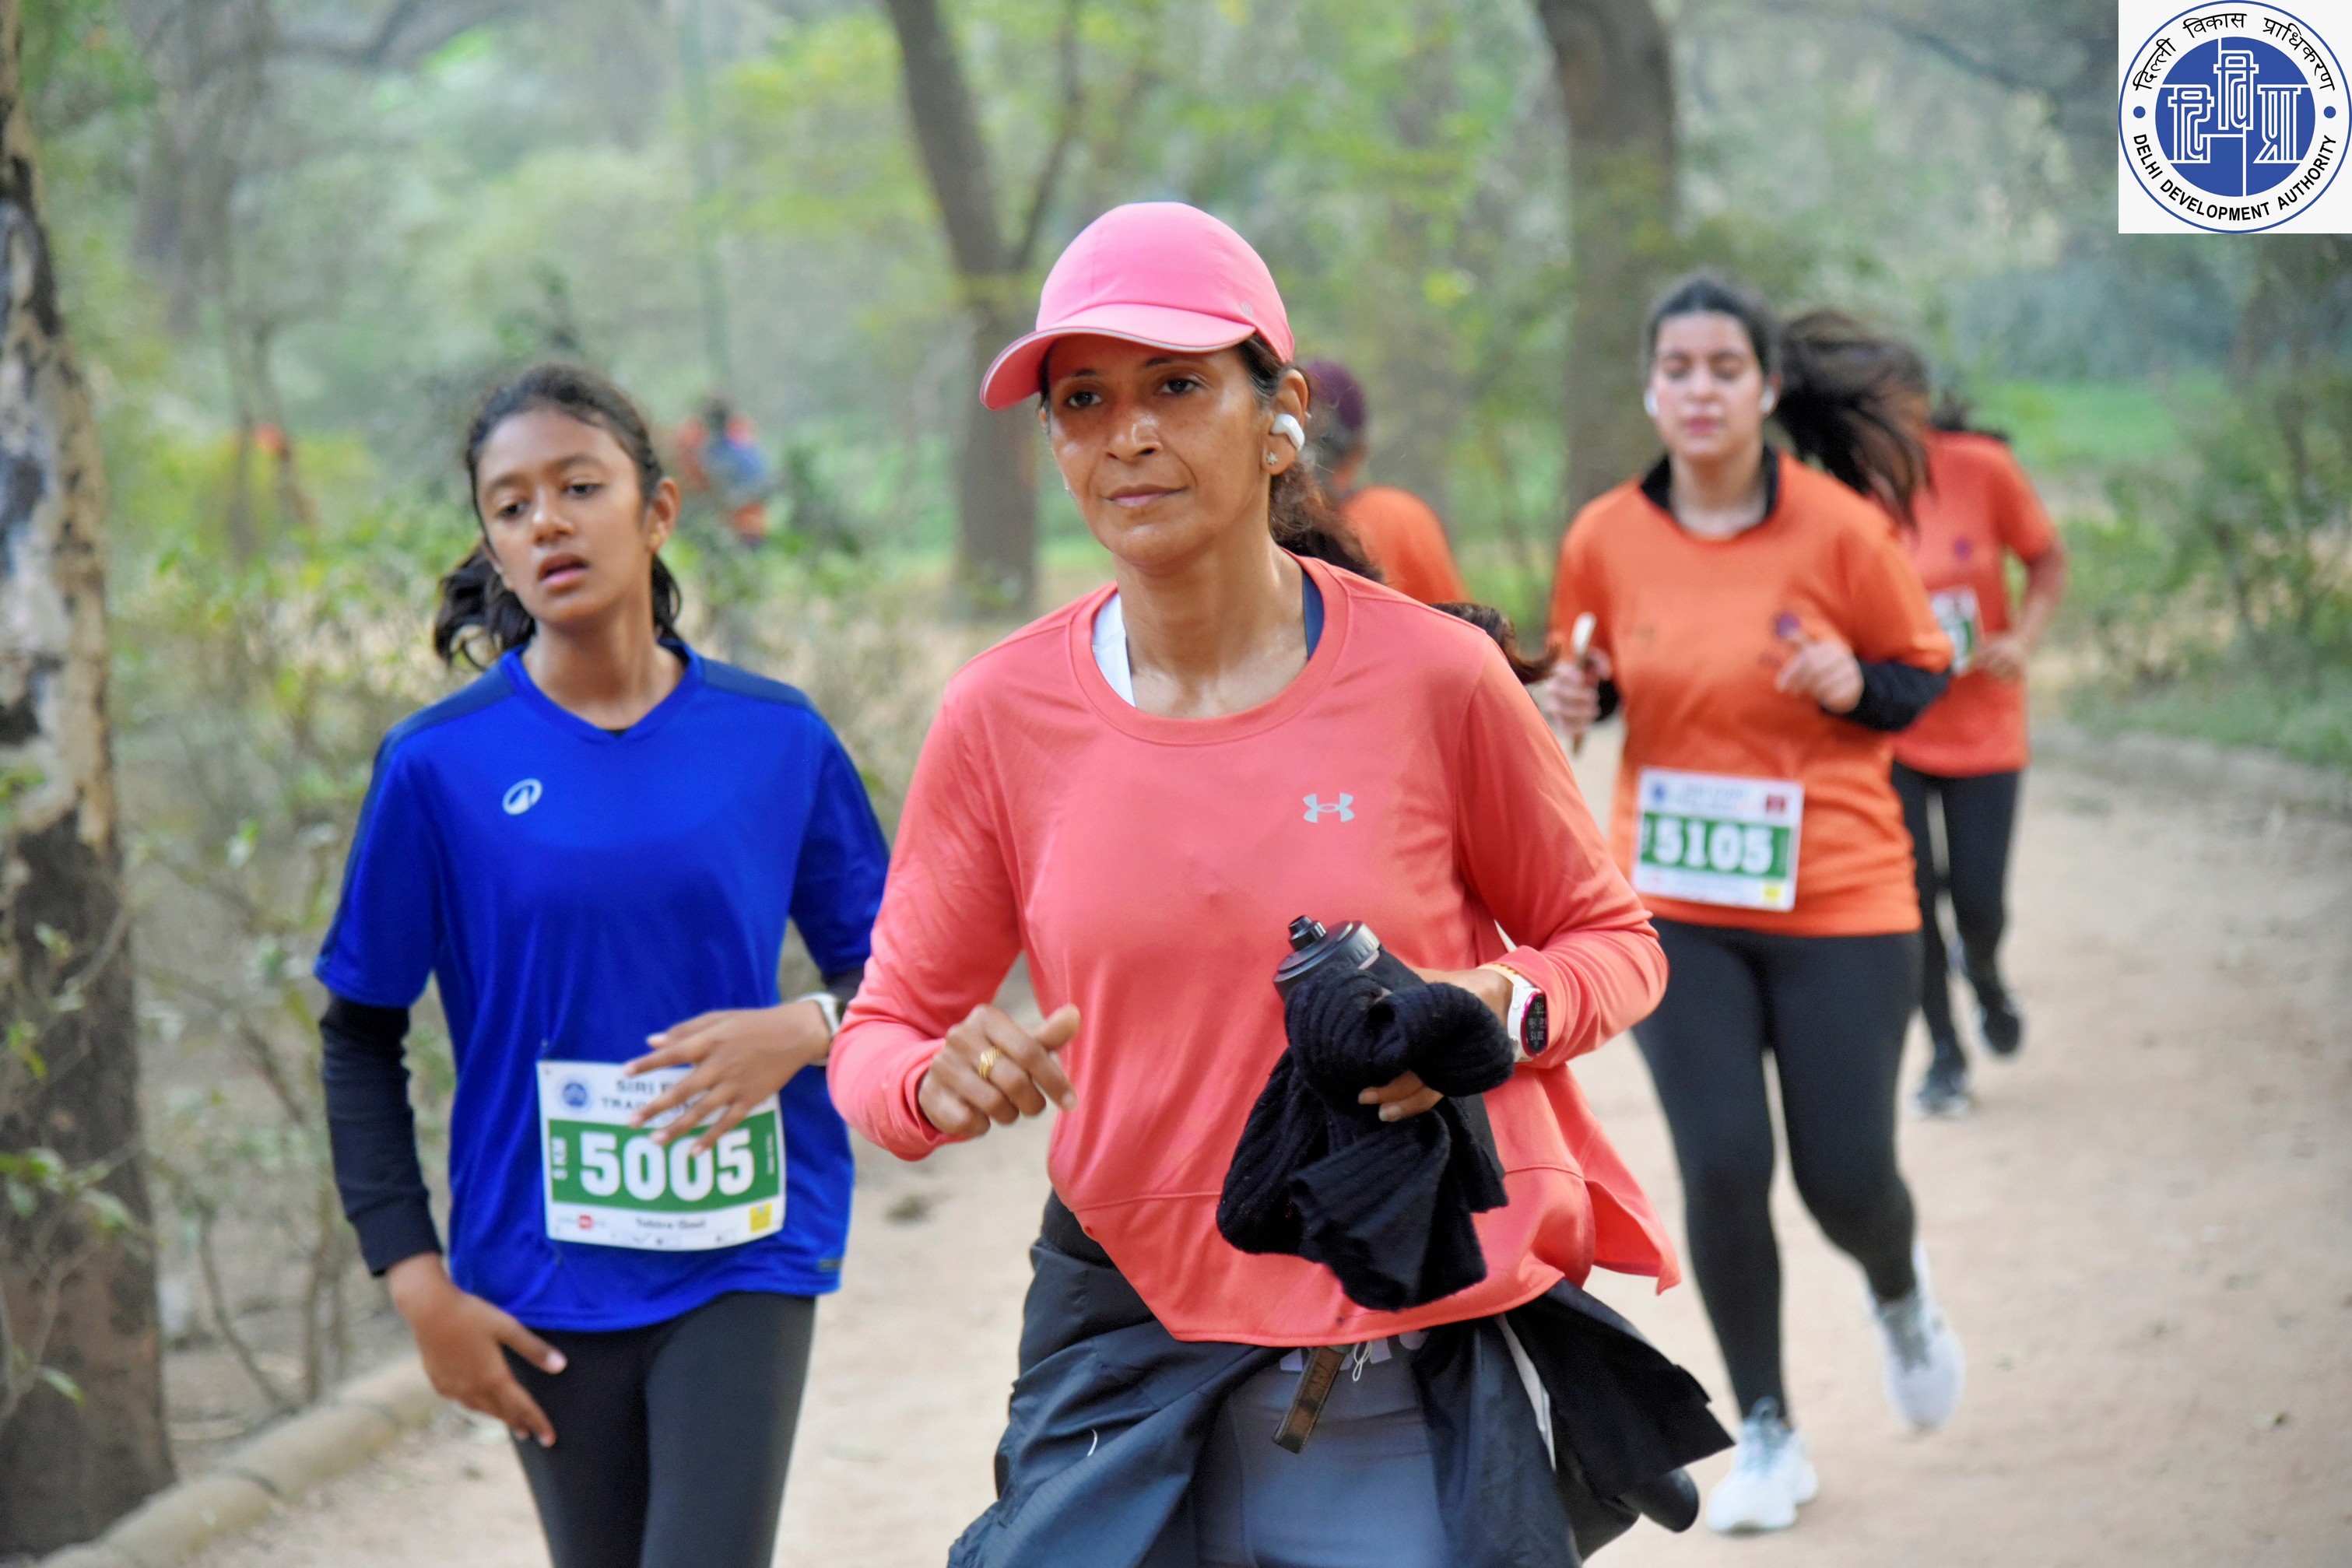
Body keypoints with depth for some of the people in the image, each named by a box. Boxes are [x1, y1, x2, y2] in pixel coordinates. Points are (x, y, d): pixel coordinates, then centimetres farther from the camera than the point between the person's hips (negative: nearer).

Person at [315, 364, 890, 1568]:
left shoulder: (777, 738, -1)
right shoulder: (440, 763, -4)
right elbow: (360, 1040, 2)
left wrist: (805, 1029, -14)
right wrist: (417, 1283, -4)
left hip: (742, 1258, 0)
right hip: (543, 1277, 0)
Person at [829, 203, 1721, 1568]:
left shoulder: (1432, 678, -7)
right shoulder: (1003, 715, -3)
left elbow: (1612, 939, 7)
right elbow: (882, 1030, 4)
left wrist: (1501, 1010, -15)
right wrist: (943, 1082, -19)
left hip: (1411, 1367, -1)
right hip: (1126, 1341, 2)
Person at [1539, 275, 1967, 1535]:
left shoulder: (1841, 528, -10)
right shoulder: (1605, 538, -3)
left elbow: (1923, 676, 1)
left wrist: (1851, 683, -20)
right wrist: (1572, 700, -9)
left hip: (1839, 900, -1)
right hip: (1673, 907, 2)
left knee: (1845, 1179, 1)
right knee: (1721, 1167, -6)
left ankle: (1900, 1292, 40)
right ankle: (1767, 1436, 15)